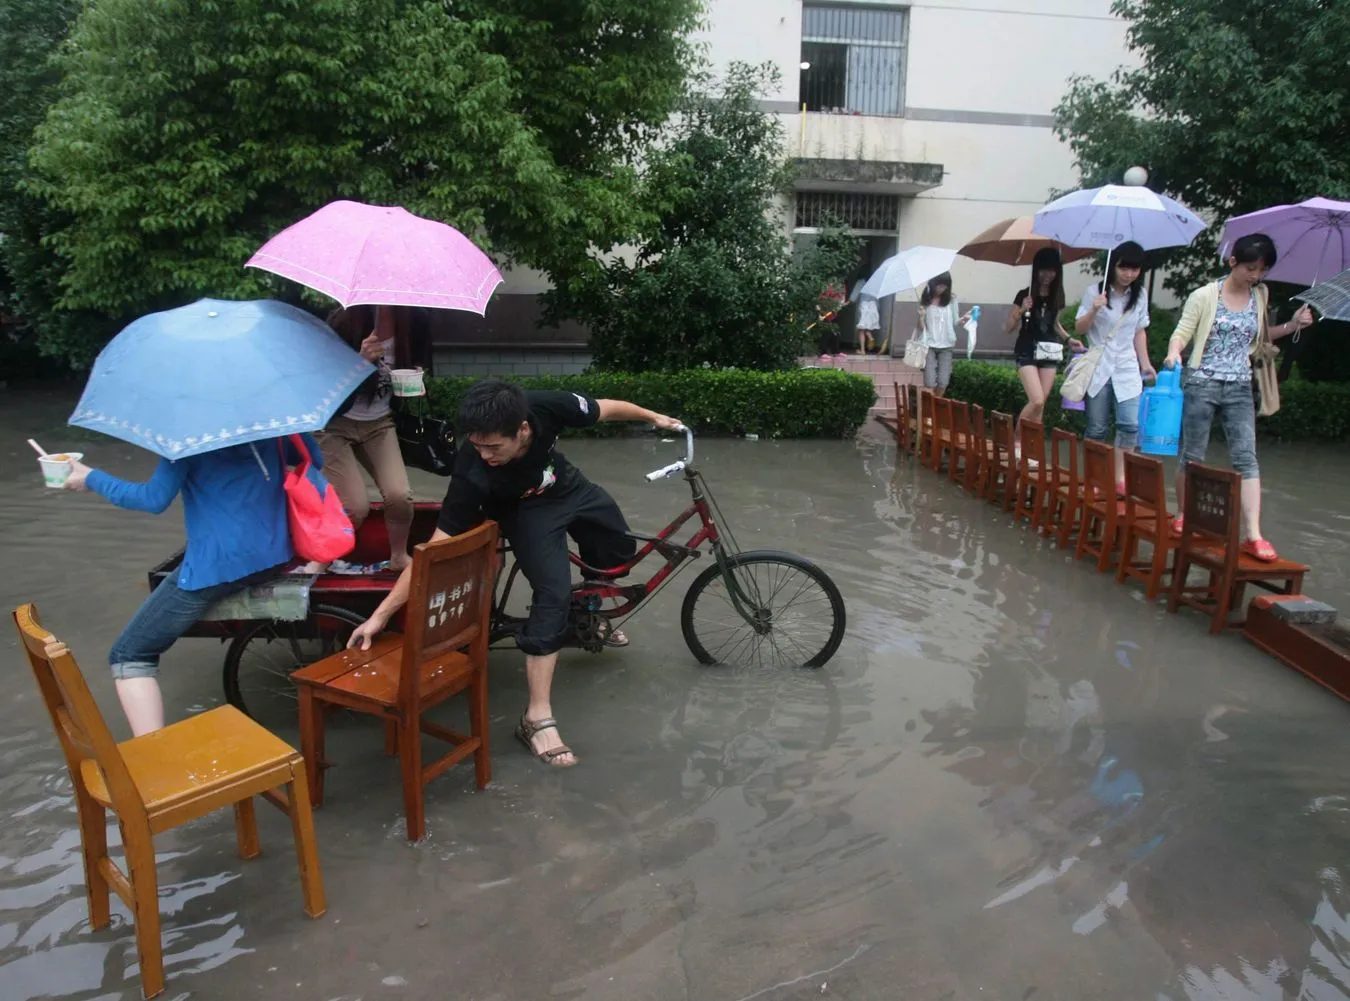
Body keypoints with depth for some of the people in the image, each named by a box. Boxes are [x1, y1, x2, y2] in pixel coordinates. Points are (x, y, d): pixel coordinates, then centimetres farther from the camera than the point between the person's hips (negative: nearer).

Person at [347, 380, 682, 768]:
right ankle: (537, 718, -16)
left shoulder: (546, 407, -36)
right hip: (527, 509, -4)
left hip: (570, 488, 5)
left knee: (621, 551, 15)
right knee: (553, 592, -21)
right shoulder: (473, 474, -41)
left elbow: (605, 409, -15)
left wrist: (653, 417, 1)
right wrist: (382, 613, -39)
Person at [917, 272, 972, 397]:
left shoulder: (951, 300, 3)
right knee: (930, 382, -11)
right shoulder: (925, 301, -1)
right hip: (929, 345, -2)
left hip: (946, 345, 2)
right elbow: (921, 327, 0)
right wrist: (921, 317, -20)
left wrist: (964, 318, -11)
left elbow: (954, 322, 8)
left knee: (943, 382, -2)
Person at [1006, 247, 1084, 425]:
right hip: (1027, 353, -5)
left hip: (1049, 354, 5)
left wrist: (1068, 339, 8)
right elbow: (1009, 328, -3)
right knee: (1037, 401, -16)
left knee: (1041, 403, 4)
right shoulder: (1024, 295, -6)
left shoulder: (1056, 296, 6)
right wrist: (1021, 311, -19)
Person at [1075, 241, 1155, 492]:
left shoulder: (1140, 295, 5)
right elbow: (1079, 329, -3)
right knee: (1097, 428, 2)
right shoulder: (1094, 291, -5)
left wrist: (1145, 363, 10)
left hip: (1128, 369, 3)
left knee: (1130, 424, -9)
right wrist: (1093, 310, -21)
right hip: (1098, 368, -2)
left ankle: (1120, 478, -2)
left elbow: (1140, 331, 14)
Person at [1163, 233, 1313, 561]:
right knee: (1193, 456, 4)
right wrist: (1174, 352, -27)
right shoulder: (1205, 295, -3)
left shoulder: (1260, 296, 11)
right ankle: (1182, 517, 22)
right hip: (1202, 385, -3)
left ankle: (1253, 535, -13)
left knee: (1246, 457, -7)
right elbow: (1182, 332, -6)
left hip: (1240, 389, 3)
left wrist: (1292, 326, 8)